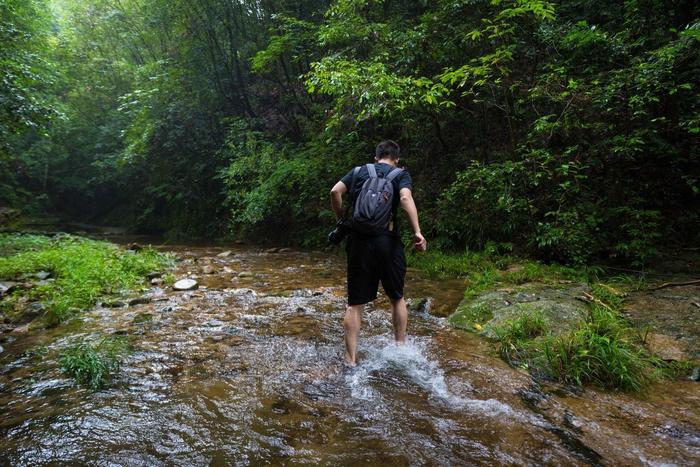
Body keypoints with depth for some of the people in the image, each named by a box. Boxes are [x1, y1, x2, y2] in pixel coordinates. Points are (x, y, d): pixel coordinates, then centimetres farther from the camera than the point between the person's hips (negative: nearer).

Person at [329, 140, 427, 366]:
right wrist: (417, 233, -19)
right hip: (388, 241, -1)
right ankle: (400, 347, 27)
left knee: (355, 303, 6)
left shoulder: (358, 172, 14)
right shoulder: (401, 174, 7)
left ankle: (351, 359, 5)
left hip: (358, 240, 2)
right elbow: (405, 198, -13)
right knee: (397, 298, 19)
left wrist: (341, 219, 10)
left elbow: (335, 192, -1)